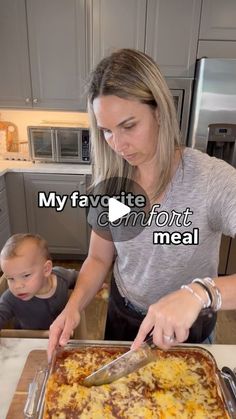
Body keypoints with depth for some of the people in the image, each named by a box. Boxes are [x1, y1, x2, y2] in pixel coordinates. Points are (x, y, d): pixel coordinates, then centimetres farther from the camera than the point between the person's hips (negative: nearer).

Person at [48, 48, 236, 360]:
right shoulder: (110, 181, -14)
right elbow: (99, 258, -6)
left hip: (188, 328, -2)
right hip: (122, 315, 4)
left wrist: (200, 292, -50)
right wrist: (74, 305, -22)